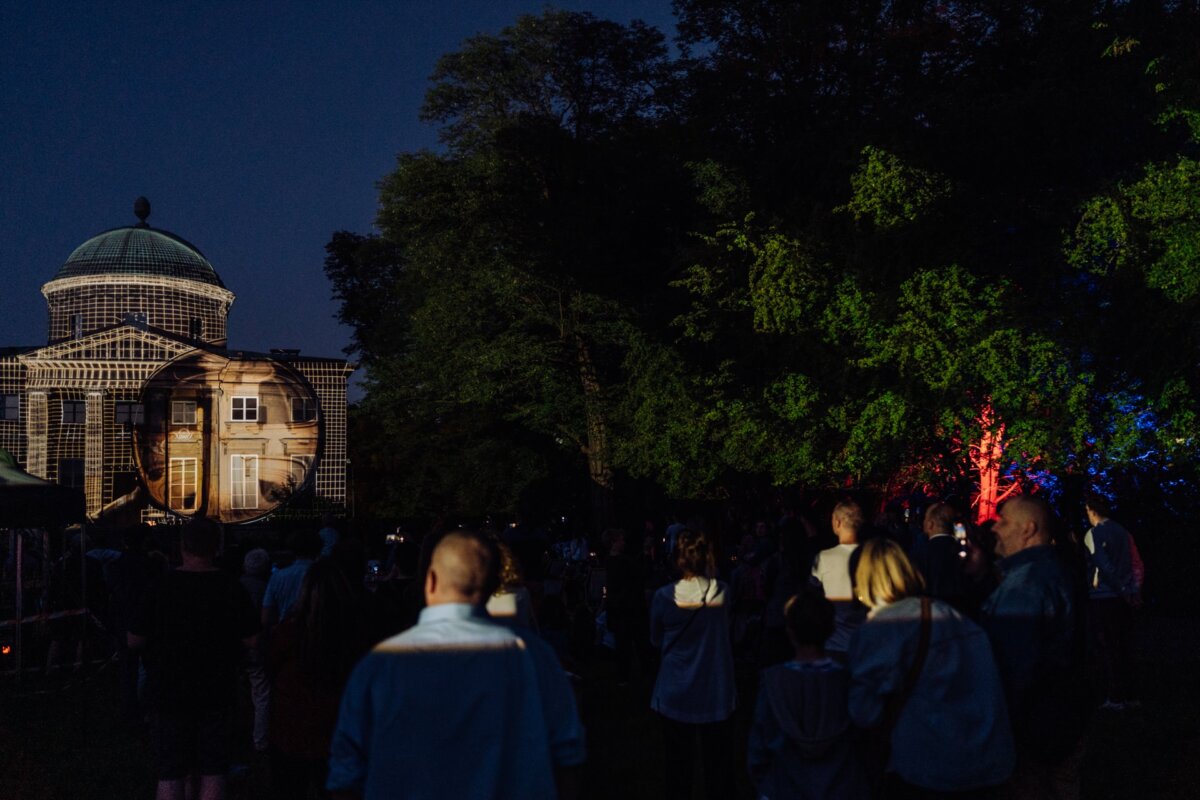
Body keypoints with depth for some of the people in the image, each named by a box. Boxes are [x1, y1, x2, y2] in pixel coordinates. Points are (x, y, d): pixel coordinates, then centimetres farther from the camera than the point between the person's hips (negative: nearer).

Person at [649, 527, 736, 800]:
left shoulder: (663, 597, -12)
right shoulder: (723, 593, -8)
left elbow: (656, 640, 3)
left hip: (676, 696, -1)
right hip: (717, 695, 1)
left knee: (679, 770, 10)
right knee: (719, 768, 11)